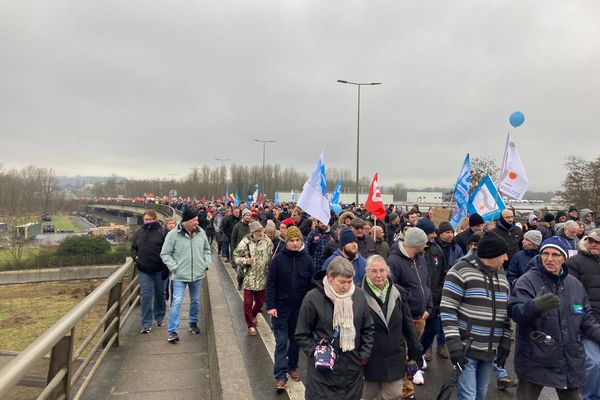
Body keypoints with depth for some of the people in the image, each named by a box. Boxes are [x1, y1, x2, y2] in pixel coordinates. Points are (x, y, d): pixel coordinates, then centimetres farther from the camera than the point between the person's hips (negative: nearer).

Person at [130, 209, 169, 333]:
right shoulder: (139, 233, 7)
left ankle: (159, 318, 33)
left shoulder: (162, 232, -6)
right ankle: (146, 324, 7)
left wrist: (166, 268, -13)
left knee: (160, 294, 13)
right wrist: (136, 258, -7)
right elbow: (133, 249, 14)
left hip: (159, 269, -2)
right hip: (144, 270, 2)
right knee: (146, 295, 0)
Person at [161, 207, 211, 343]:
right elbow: (165, 254, -7)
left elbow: (207, 250, 12)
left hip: (197, 275, 4)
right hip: (179, 276, -4)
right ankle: (173, 331, 2)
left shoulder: (201, 232, -1)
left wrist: (206, 264, 2)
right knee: (177, 302, -7)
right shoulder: (173, 234, -13)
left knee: (195, 301, 17)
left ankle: (193, 323, 37)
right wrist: (175, 268, -14)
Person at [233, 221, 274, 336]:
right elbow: (236, 256, -3)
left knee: (260, 301, 14)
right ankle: (251, 325, 18)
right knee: (248, 302, 0)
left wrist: (270, 271, 8)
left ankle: (253, 316, 43)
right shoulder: (245, 242, -10)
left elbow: (271, 257, 11)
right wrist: (246, 261, -19)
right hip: (249, 278, -3)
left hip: (263, 278, 3)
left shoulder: (267, 241, 0)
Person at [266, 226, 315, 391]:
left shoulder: (307, 260, -4)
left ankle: (292, 367, 35)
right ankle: (281, 375, 6)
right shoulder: (278, 259, -8)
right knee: (281, 342, 0)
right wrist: (270, 306, -12)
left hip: (300, 309, 2)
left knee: (296, 340, 16)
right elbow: (271, 284, -7)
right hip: (281, 308, -2)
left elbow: (313, 284, 1)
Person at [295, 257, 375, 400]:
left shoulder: (359, 295, -2)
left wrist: (365, 354, 2)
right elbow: (302, 334, -5)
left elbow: (368, 329, 9)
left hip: (353, 367, 4)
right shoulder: (313, 298, -14)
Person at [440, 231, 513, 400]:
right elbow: (447, 309, -15)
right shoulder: (462, 270, -13)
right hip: (466, 349, -7)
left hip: (490, 350, 7)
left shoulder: (501, 275, 11)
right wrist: (453, 344, -19)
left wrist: (506, 341, 7)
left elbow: (506, 311, 17)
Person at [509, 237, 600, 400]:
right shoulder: (526, 281, -11)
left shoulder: (575, 284, 7)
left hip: (570, 363, 5)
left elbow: (585, 320, 17)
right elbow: (516, 313, -25)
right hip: (534, 362, -5)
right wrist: (535, 306, -43)